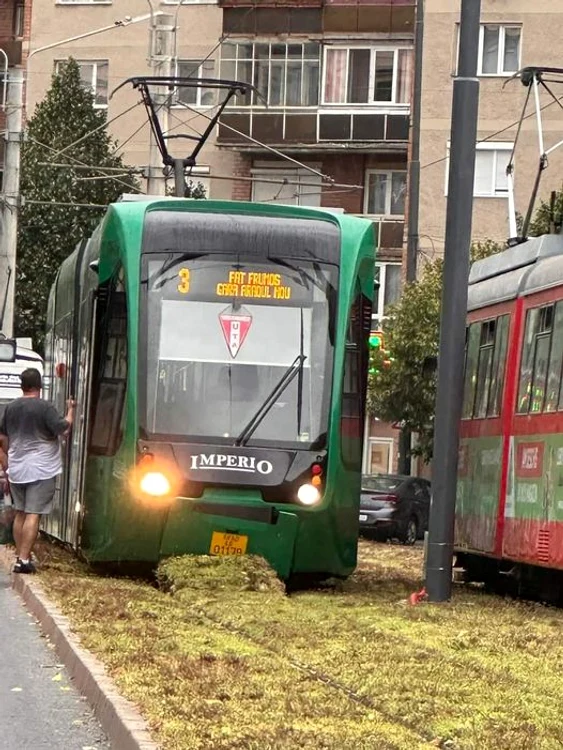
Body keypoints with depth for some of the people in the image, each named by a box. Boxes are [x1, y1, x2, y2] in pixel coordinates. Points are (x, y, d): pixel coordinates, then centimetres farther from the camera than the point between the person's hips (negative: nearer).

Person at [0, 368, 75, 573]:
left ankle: (19, 555, 20)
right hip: (41, 470, -6)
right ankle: (24, 560, -12)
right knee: (33, 515, -6)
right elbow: (64, 429, -14)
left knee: (20, 513, 16)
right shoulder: (45, 407, -13)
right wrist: (70, 410, 2)